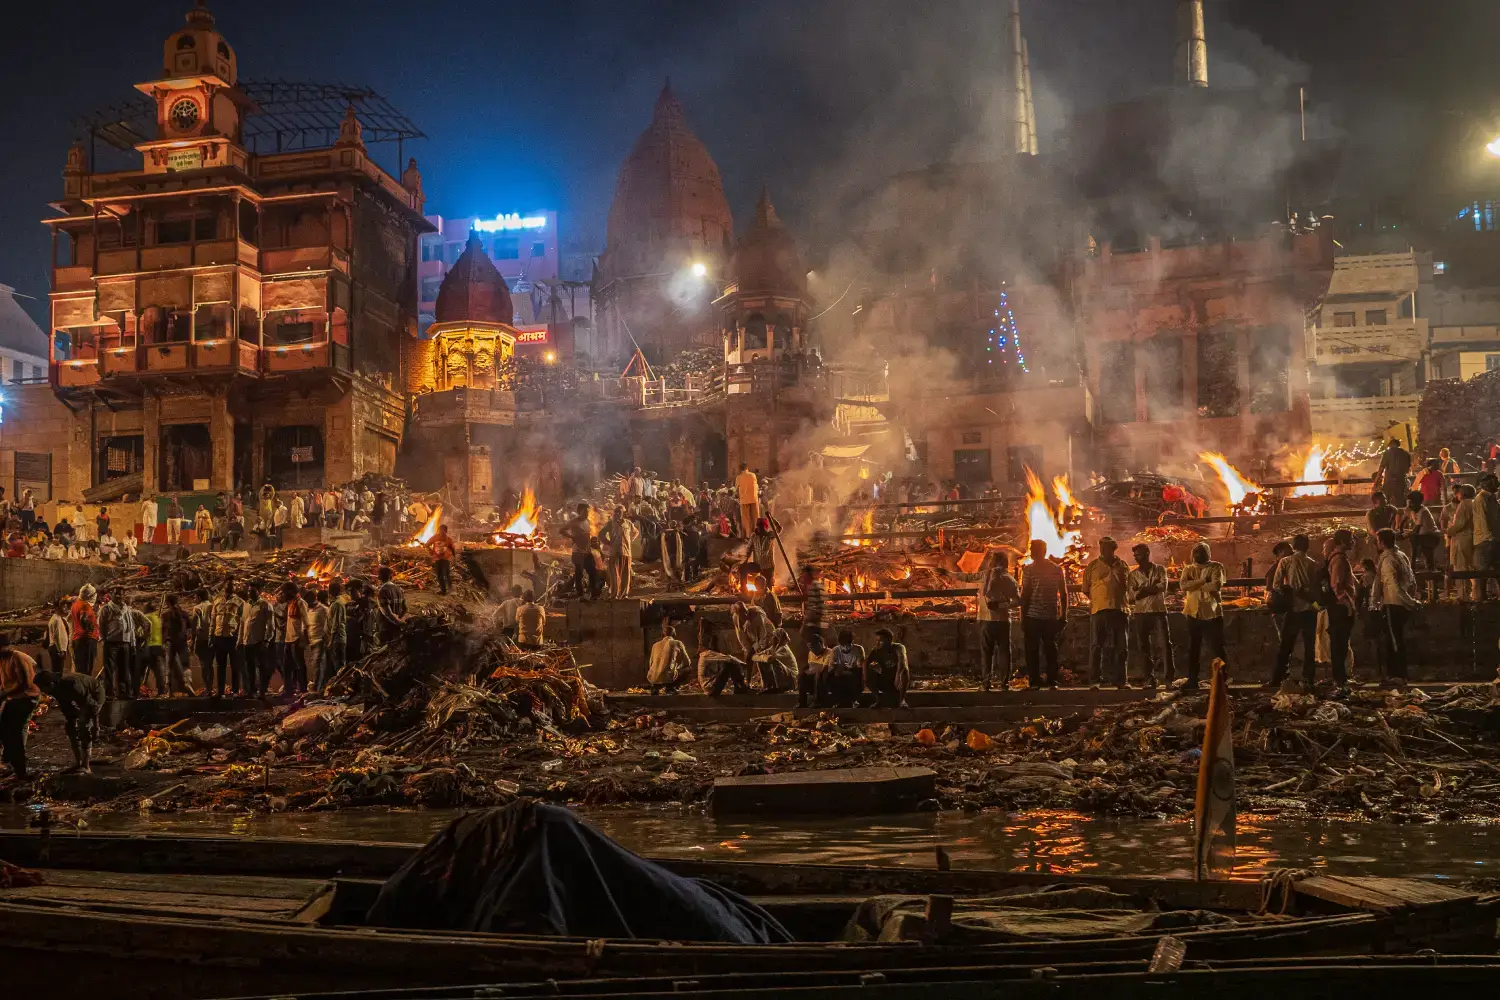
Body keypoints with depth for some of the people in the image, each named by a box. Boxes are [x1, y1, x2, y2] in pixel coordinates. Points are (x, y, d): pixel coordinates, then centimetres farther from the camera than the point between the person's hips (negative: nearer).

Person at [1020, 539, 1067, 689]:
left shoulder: (1029, 570, -4)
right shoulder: (1057, 569, 6)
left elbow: (1025, 595, -6)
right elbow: (1064, 594, 6)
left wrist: (1022, 619, -2)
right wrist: (1064, 616, 12)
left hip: (1033, 616, -3)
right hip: (1052, 616, 3)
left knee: (1032, 651, 4)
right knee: (1051, 650, 11)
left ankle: (1035, 682, 0)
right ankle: (1052, 681, 7)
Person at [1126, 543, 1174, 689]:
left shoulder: (1160, 569, 9)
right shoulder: (1133, 574, 10)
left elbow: (1163, 586, -8)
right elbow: (1131, 596, -1)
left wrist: (1143, 590, -8)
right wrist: (1153, 588, -9)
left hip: (1159, 611, -2)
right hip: (1140, 613, 2)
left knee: (1166, 643, -8)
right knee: (1143, 647, 0)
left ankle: (1169, 677, -7)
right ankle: (1149, 679, 5)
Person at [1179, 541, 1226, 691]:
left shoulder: (1216, 567, -2)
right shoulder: (1188, 569, 11)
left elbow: (1217, 585, -19)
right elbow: (1183, 584, -8)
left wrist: (1194, 586, -10)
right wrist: (1203, 581, -16)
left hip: (1212, 614, -4)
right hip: (1194, 614, 5)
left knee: (1217, 648, -4)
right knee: (1193, 649, 9)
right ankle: (1192, 680, 16)